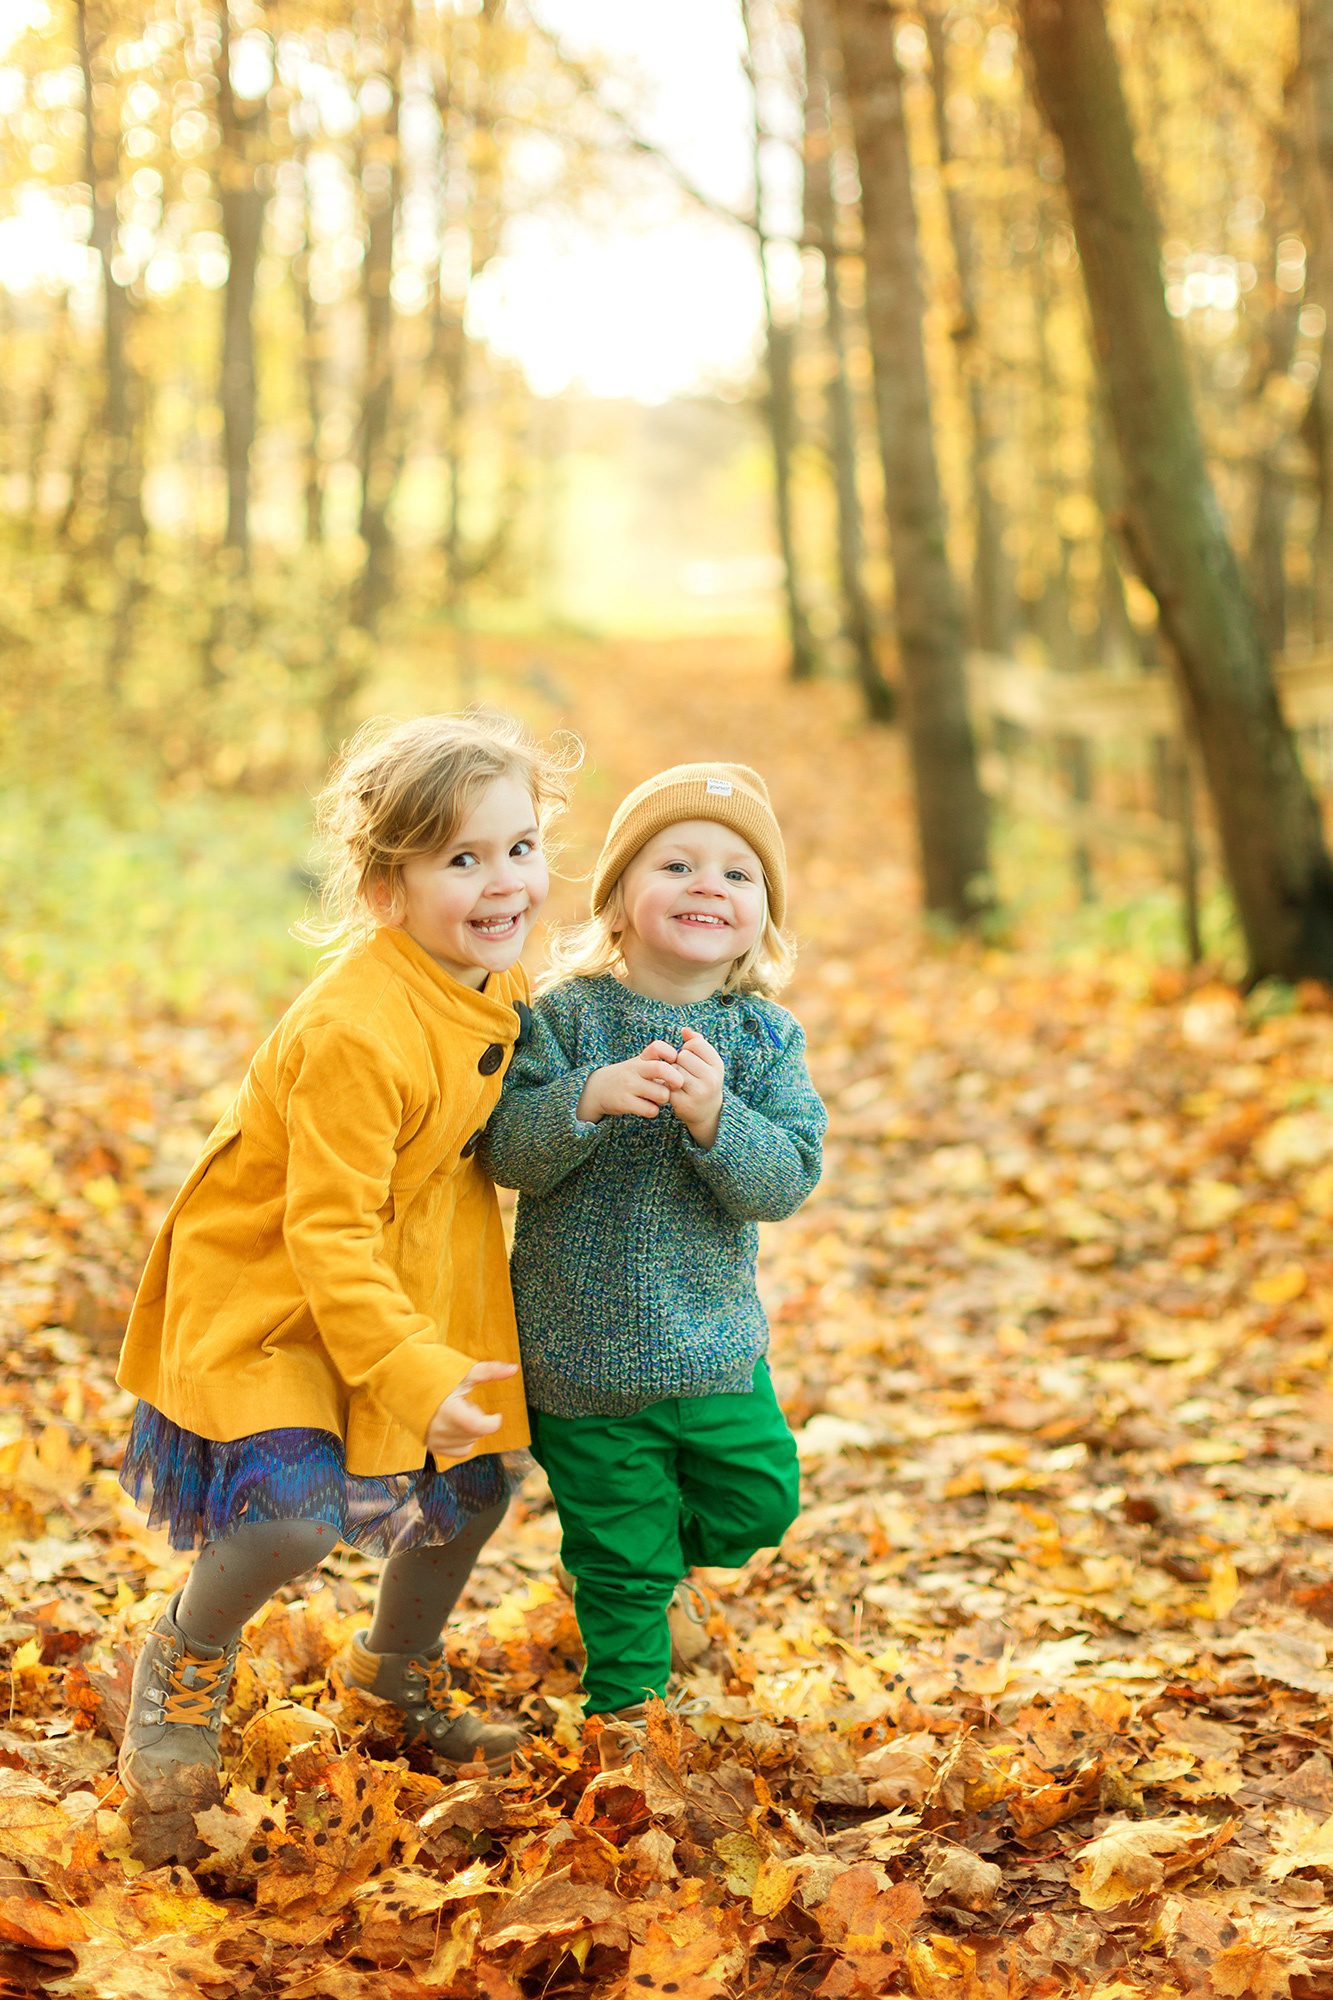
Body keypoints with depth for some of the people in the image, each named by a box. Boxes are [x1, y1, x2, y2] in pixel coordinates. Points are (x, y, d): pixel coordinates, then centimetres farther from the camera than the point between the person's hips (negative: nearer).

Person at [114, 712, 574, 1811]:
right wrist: (410, 1369, -31)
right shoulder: (354, 1033, -32)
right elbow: (327, 1229, -29)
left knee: (476, 1486, 12)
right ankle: (187, 1657, 11)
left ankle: (401, 1664, 41)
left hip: (416, 1280, 8)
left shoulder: (497, 979, -5)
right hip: (271, 1291, -8)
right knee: (297, 1513, -22)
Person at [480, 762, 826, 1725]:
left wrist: (714, 1116, -31)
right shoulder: (566, 1016, -11)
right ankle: (626, 1702, 31)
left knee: (762, 1495, 15)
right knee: (619, 1553, 7)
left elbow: (789, 1177, -13)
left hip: (715, 1344, 3)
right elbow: (508, 1150, -17)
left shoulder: (765, 1036, -4)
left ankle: (664, 1559, 46)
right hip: (584, 1351, -3)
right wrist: (589, 1098, -35)